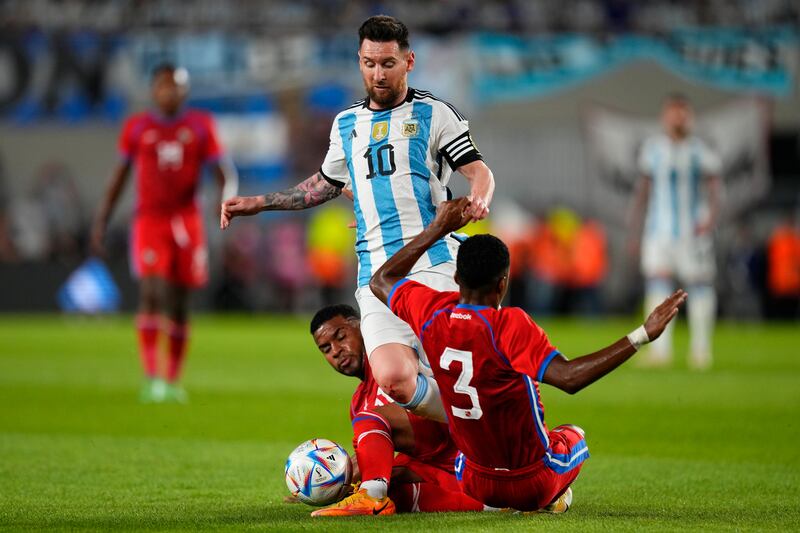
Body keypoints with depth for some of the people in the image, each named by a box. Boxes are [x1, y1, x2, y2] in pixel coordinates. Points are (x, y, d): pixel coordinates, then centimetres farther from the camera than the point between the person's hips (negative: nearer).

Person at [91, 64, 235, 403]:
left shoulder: (200, 126, 6)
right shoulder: (137, 127, 6)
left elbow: (220, 171, 4)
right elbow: (120, 174, 12)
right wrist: (101, 221, 10)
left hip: (187, 221, 1)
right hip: (149, 221, -1)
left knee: (178, 304, 6)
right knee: (151, 293, -18)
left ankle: (173, 381, 18)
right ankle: (151, 377, -24)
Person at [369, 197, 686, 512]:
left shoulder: (431, 313, -12)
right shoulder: (510, 325, -27)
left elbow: (381, 281, 8)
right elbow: (568, 378, -37)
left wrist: (437, 229, 10)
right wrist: (642, 336, -38)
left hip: (476, 484, 3)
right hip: (534, 485, -3)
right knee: (573, 435, 33)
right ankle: (553, 497, 12)